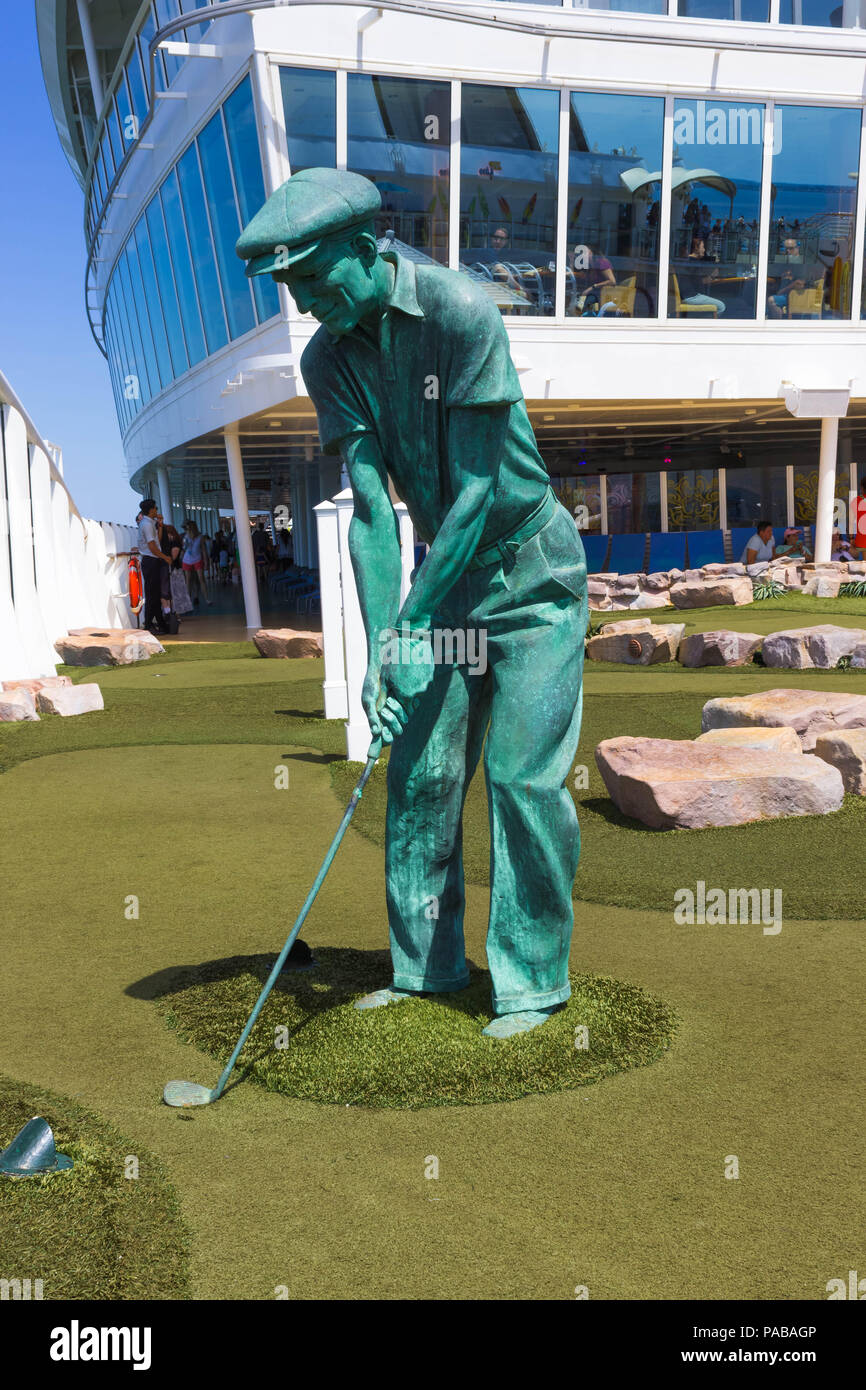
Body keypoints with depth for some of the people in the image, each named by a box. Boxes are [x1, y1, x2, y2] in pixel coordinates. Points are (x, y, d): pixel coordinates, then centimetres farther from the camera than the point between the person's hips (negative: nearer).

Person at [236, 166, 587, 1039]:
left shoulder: (459, 311, -20)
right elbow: (370, 508, -9)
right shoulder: (328, 359, -4)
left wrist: (414, 622, -22)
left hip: (530, 571, -5)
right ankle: (424, 967, 17)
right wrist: (378, 645, -18)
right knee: (418, 772, 3)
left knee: (523, 775, -7)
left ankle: (532, 981, 7)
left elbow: (478, 488, -22)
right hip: (446, 576, 5)